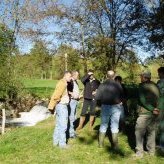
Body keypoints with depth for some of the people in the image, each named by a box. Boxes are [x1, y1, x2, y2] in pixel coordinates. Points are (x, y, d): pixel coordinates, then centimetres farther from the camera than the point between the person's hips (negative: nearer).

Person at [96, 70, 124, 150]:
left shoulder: (103, 85, -9)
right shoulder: (118, 85, -10)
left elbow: (97, 97, -11)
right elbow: (122, 95, -9)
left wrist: (101, 103, 6)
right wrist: (119, 102, 9)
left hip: (105, 107, 1)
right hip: (116, 107, -1)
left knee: (103, 125, 14)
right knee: (114, 126, 9)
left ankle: (101, 143, 21)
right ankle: (115, 145, 13)